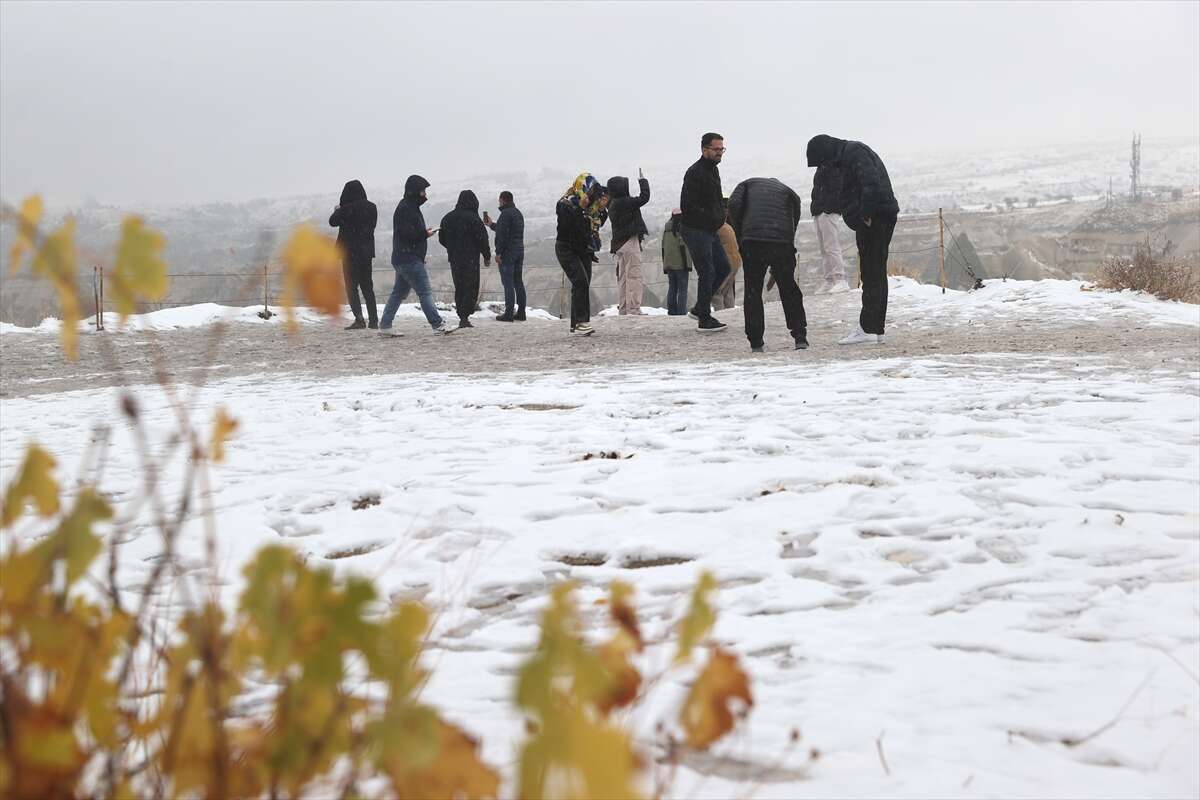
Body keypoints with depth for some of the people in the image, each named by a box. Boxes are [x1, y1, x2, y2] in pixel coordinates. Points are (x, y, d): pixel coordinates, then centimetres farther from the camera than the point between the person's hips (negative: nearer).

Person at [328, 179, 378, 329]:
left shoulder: (347, 209, -15)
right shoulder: (371, 207, 2)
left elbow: (333, 221, -2)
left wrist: (337, 210, 19)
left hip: (350, 251, -5)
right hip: (367, 251, 5)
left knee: (351, 286, 1)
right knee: (367, 286, 13)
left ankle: (359, 319, -9)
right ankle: (373, 320, 11)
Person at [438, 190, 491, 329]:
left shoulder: (447, 218, 8)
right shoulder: (473, 218, -12)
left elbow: (442, 238, 14)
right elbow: (482, 239, -11)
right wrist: (487, 256, 0)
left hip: (454, 259, 6)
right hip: (470, 259, -6)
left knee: (459, 287, 14)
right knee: (471, 287, -3)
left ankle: (462, 316, 15)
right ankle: (464, 317, -11)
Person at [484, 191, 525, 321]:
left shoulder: (506, 213, -13)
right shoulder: (518, 213, 18)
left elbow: (503, 235, -19)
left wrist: (498, 252, -16)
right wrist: (492, 225, 37)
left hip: (507, 252, -9)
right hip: (519, 251, 9)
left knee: (508, 282, -8)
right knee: (518, 281, 11)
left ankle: (508, 313, -9)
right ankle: (521, 312, 12)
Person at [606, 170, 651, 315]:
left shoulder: (613, 204, 13)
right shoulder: (624, 202, -14)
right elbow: (644, 197, -13)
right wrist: (643, 180, 0)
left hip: (619, 243, 10)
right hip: (629, 242, -10)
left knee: (623, 277, 12)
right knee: (634, 276, -9)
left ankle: (622, 308, 14)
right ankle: (633, 308, -13)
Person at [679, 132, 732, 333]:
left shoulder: (713, 170, 14)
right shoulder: (695, 173, -17)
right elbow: (687, 206, -23)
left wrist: (721, 215, 7)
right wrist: (713, 218, -21)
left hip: (710, 230, 10)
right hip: (695, 230, -10)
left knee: (723, 268, 13)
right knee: (707, 273, -8)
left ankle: (699, 308, 21)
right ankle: (705, 320, 0)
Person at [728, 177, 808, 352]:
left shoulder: (748, 184, 23)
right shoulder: (790, 193, 26)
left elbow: (734, 205, 3)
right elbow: (794, 221, 18)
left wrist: (740, 235, 12)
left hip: (752, 240, -1)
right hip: (782, 242, 1)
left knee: (752, 291, 8)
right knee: (789, 289, 14)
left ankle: (756, 342, 5)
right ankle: (800, 337, 11)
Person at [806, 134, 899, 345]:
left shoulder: (854, 152, -10)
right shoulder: (847, 156, 22)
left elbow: (871, 183, -23)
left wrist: (866, 214, -21)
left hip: (874, 219, -11)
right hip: (878, 220, 11)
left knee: (872, 274, -11)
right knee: (876, 274, 11)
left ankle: (866, 329, -13)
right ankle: (876, 329, 15)